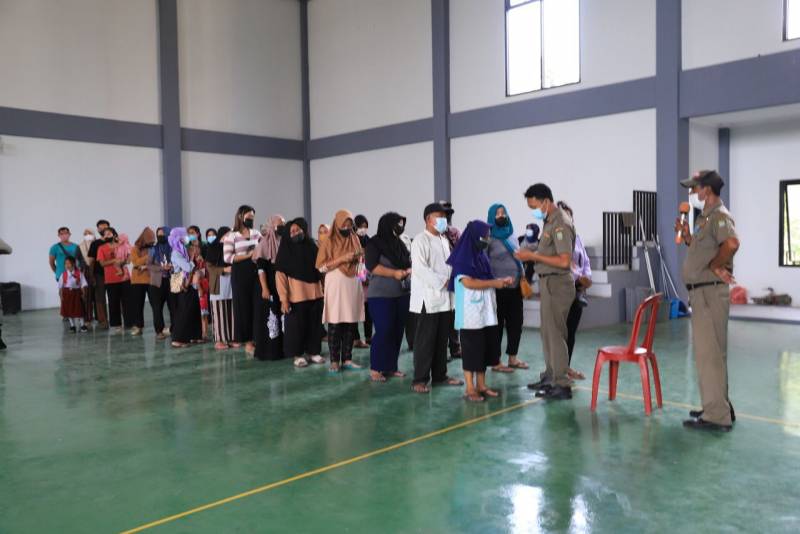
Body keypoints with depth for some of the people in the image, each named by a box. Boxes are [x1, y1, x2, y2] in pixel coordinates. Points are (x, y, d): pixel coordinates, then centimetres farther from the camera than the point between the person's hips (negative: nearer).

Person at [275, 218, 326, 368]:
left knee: (314, 324, 9)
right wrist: (284, 298, -16)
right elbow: (280, 275, -9)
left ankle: (313, 352, 21)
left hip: (315, 293, 4)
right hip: (296, 294, -4)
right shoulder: (286, 249, -5)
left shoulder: (312, 246, 7)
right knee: (297, 326, 2)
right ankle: (298, 355, 14)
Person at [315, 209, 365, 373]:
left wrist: (359, 256, -3)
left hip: (353, 286, 4)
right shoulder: (329, 242, -2)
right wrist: (342, 259, -16)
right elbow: (321, 266, -8)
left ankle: (347, 359, 13)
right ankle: (334, 361, 4)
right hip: (336, 287, -4)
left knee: (351, 324, 5)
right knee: (335, 325, -2)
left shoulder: (354, 239, 11)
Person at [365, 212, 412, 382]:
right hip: (381, 295, -6)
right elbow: (372, 266, -16)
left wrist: (408, 270, -4)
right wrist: (394, 273, -19)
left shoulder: (400, 244, 13)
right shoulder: (374, 243, -6)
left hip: (402, 294, 6)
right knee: (383, 331, -8)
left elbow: (410, 263, 18)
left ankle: (391, 366, 16)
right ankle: (375, 369, 3)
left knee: (397, 331, 6)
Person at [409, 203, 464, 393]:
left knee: (442, 340, 12)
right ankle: (419, 379, 2)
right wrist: (441, 282, -18)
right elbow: (420, 268, -18)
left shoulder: (444, 240, 17)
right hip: (428, 298, -8)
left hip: (445, 298, 8)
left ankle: (440, 375, 22)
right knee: (425, 340, -4)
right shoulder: (420, 240, -8)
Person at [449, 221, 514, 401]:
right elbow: (468, 282, -19)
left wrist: (502, 280, 4)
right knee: (471, 350, -2)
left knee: (485, 349, 10)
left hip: (486, 312, 8)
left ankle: (481, 385, 19)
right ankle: (470, 389, 5)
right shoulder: (462, 257, -11)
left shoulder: (482, 256, 13)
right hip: (470, 314, -8)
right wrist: (494, 283, -15)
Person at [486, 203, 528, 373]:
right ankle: (496, 362, 9)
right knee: (498, 324, 0)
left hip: (515, 287, 7)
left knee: (515, 322, 11)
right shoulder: (489, 238, -9)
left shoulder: (511, 235, 13)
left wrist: (523, 277, 12)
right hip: (498, 288, -7)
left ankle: (513, 358, 24)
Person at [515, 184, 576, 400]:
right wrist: (531, 254, 6)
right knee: (548, 332, 16)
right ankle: (550, 376, 28)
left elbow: (564, 261, -24)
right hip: (549, 283, 10)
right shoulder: (550, 220, 11)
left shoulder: (560, 224, -18)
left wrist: (534, 256, -19)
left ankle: (562, 385, 3)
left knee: (555, 334, -4)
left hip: (557, 284, -10)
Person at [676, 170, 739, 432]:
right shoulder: (706, 217, 18)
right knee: (708, 352, 17)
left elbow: (731, 244, -33)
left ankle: (717, 416, -2)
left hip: (710, 292, -11)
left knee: (709, 353, -8)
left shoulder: (719, 215, -13)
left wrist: (716, 266, -19)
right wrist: (687, 236, 11)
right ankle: (718, 407, 27)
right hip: (701, 293, 11)